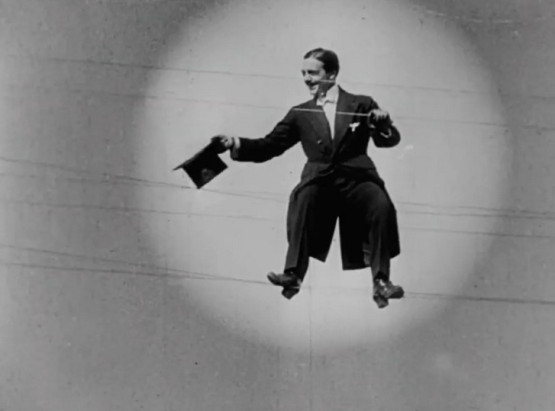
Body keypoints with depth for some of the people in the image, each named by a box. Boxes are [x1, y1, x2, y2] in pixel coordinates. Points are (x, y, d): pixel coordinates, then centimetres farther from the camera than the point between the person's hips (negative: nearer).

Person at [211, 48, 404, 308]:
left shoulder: (361, 105, 13)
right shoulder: (300, 114, 18)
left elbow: (389, 140, 8)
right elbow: (269, 146, 14)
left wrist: (382, 122, -15)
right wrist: (235, 143, -2)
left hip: (356, 179, -1)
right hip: (320, 181, 1)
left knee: (382, 206, -32)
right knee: (302, 197, -34)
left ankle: (381, 281, -24)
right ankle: (294, 274, -34)